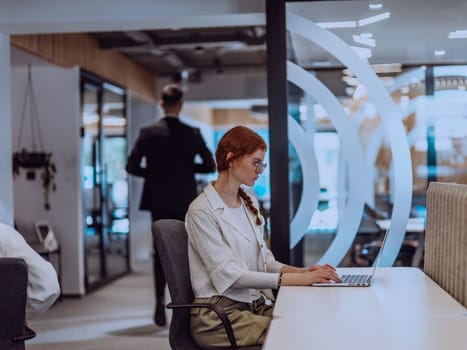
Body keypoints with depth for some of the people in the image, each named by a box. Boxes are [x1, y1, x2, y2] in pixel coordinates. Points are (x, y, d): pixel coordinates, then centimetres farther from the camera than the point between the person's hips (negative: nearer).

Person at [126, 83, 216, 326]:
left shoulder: (148, 133, -5)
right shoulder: (192, 134, -6)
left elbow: (131, 166, -5)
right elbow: (210, 166, -3)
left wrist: (152, 173, 10)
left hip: (158, 201, 1)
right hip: (185, 201, -1)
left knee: (160, 252, 11)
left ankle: (160, 303, 2)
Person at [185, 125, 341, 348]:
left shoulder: (249, 203, 12)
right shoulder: (202, 211, -12)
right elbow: (230, 275, -19)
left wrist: (303, 271, -6)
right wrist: (297, 279, -24)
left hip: (257, 305, 7)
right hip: (219, 315, -7)